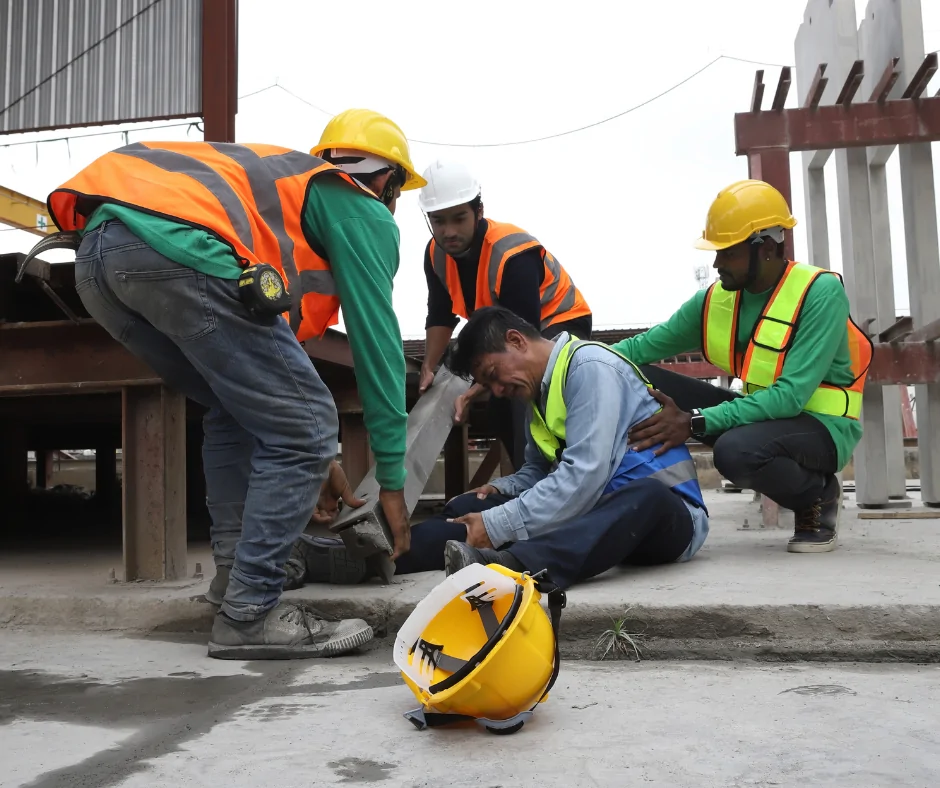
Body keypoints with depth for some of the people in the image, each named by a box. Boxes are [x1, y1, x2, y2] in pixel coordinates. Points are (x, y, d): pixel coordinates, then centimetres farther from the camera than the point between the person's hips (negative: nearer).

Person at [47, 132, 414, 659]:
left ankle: (236, 575, 23)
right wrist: (393, 481, 19)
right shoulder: (365, 213, 16)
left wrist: (311, 461, 46)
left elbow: (269, 339, 42)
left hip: (95, 256, 9)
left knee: (239, 412, 24)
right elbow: (378, 344, 12)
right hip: (179, 253, -9)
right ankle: (249, 615, 4)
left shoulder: (285, 182, 39)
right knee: (303, 430, 1)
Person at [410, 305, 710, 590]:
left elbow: (584, 475, -24)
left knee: (645, 498, -43)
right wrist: (500, 489, 0)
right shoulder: (541, 390, 13)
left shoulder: (590, 366, -14)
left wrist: (497, 527, -24)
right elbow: (538, 470, 21)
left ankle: (512, 563, -61)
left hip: (660, 507, -7)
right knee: (470, 507, -8)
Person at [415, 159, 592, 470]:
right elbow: (441, 315, 2)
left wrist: (475, 392, -34)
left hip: (558, 325, -8)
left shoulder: (513, 256, -34)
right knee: (501, 411, 4)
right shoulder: (437, 253, -11)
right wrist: (428, 369, -7)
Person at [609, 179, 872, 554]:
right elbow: (642, 347, 2)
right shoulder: (716, 299, -2)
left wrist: (696, 423, -36)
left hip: (822, 425, -5)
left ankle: (817, 496, -5)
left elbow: (791, 395, -28)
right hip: (764, 412, 6)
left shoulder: (820, 292, -20)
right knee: (638, 381, -8)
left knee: (736, 449, -39)